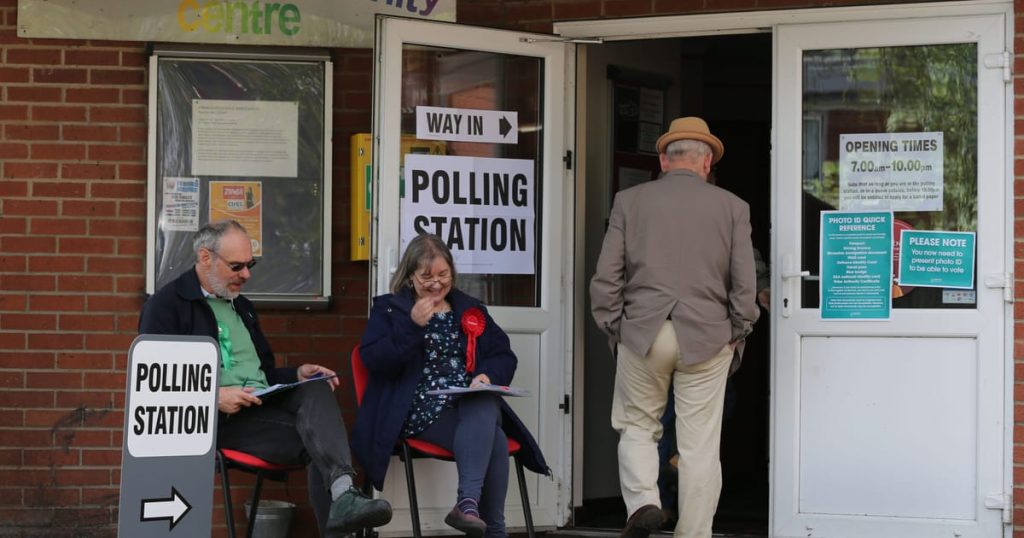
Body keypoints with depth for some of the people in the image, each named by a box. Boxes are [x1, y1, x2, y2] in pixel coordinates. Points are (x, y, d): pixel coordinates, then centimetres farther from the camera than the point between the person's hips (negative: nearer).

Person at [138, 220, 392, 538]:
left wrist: (298, 374, 8)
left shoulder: (241, 305, 25)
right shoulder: (166, 305, 0)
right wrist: (213, 396, -21)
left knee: (316, 391, -27)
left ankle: (343, 495, -46)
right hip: (217, 417, -6)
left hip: (264, 405, 6)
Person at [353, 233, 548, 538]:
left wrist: (489, 375, -6)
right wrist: (413, 326, -16)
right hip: (423, 410, -3)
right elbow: (373, 360, -5)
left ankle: (468, 503, -45)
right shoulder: (389, 309, 11)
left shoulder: (470, 310, 23)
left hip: (475, 404, 4)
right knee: (493, 441, -32)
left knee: (483, 406, -37)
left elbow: (505, 356, 17)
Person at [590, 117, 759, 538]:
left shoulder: (629, 201, 4)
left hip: (641, 334, 0)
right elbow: (745, 285, 2)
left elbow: (606, 277, 2)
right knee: (700, 444, 5)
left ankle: (642, 500, -6)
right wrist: (735, 338, 12)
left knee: (637, 427, 16)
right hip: (707, 338, 0)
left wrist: (613, 329, 11)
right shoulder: (732, 207, 4)